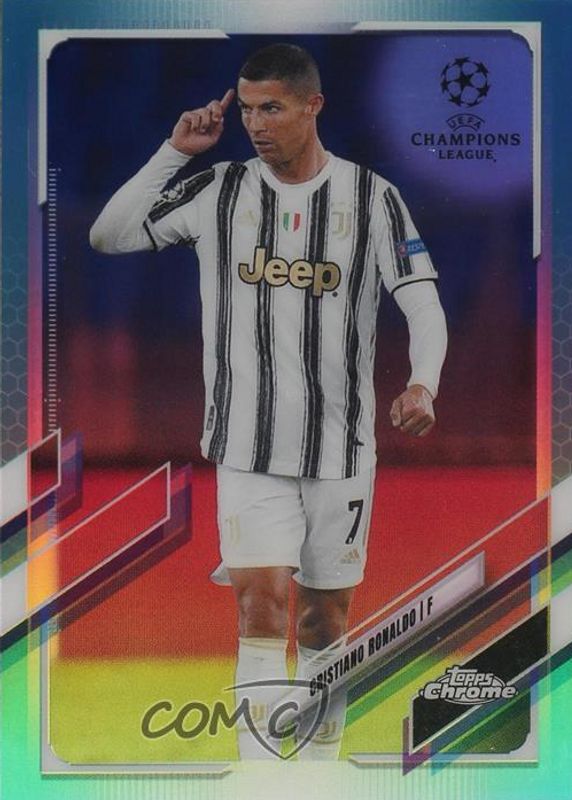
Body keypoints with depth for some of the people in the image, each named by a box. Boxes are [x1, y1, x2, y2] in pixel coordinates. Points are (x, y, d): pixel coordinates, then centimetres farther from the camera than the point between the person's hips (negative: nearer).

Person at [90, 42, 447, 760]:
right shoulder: (218, 191, 4)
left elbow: (424, 304, -1)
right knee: (261, 601, -13)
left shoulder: (372, 196, 1)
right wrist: (174, 151, -1)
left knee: (325, 620, 11)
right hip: (248, 447, 0)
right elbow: (107, 235, 5)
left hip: (342, 445, 1)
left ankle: (320, 767, 29)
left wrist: (422, 386, -19)